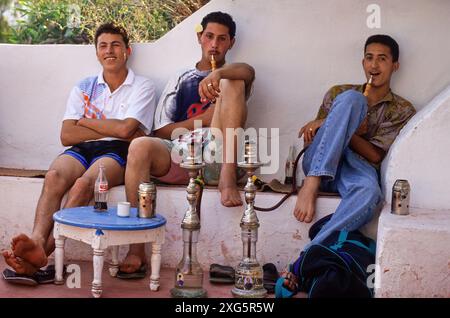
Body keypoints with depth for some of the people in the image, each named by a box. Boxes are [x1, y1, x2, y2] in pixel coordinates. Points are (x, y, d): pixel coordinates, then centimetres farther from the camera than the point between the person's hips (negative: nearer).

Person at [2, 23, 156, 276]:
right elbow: (67, 136, 5)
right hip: (82, 150, 3)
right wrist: (112, 129, -3)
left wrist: (86, 121, 4)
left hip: (117, 151, -3)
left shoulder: (142, 87, 9)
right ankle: (37, 241, -50)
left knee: (83, 184, -35)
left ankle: (47, 247, -46)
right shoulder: (84, 88, 18)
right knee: (54, 176, -31)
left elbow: (125, 129, -9)